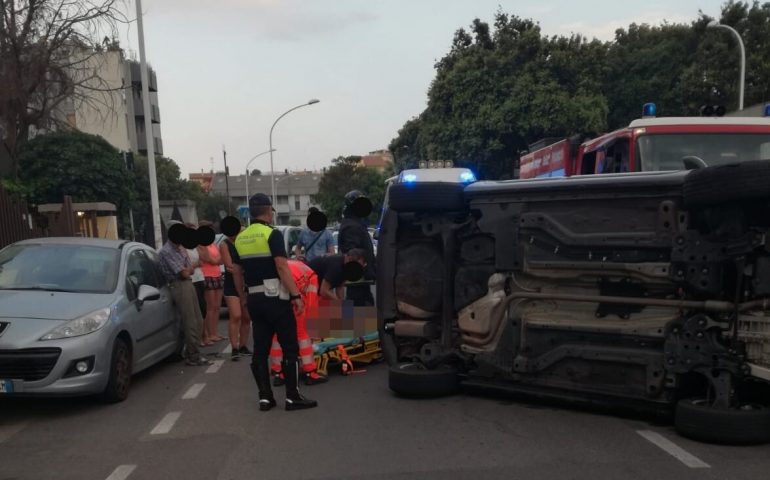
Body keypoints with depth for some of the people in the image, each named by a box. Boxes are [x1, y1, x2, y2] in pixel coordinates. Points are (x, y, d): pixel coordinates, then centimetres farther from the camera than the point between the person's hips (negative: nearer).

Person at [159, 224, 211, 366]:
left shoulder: (180, 247, 15)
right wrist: (187, 269, 6)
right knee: (190, 323, -7)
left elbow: (191, 270, 14)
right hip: (180, 286, -9)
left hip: (188, 284, 9)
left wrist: (186, 269, -6)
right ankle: (193, 356, 0)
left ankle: (192, 352, 19)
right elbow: (184, 273, -14)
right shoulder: (166, 251, -14)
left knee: (197, 321, 10)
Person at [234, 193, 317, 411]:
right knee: (290, 347, 0)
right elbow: (282, 267, -18)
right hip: (275, 297, -6)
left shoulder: (240, 239, 10)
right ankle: (292, 397, 1)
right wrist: (296, 295, -17)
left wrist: (244, 296, 23)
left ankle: (265, 397, 11)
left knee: (260, 349, 9)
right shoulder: (272, 234, -10)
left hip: (254, 299, 7)